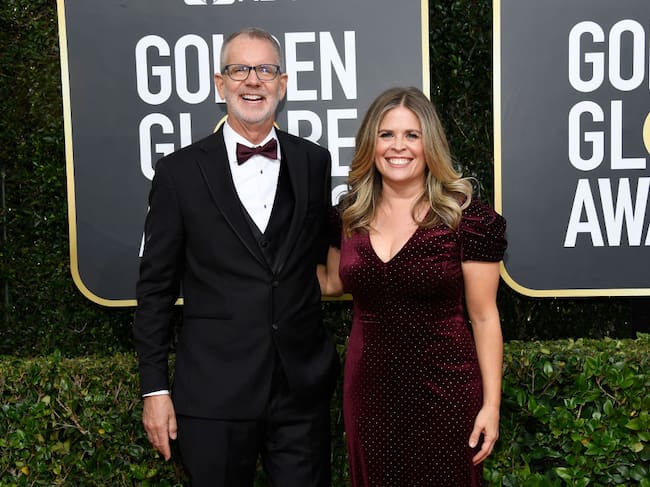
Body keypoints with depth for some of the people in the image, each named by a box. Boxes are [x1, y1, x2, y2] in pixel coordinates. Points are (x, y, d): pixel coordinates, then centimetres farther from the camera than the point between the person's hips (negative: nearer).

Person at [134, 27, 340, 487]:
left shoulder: (314, 162, 4)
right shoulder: (181, 171, -3)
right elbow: (156, 287, 0)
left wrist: (321, 359, 7)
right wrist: (154, 388, -2)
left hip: (304, 390, 2)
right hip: (215, 394, -2)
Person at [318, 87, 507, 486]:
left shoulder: (466, 219, -11)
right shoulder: (350, 214, 1)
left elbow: (484, 317, -7)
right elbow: (333, 283, 18)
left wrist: (491, 404, -8)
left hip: (443, 389, -3)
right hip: (368, 387, 4)